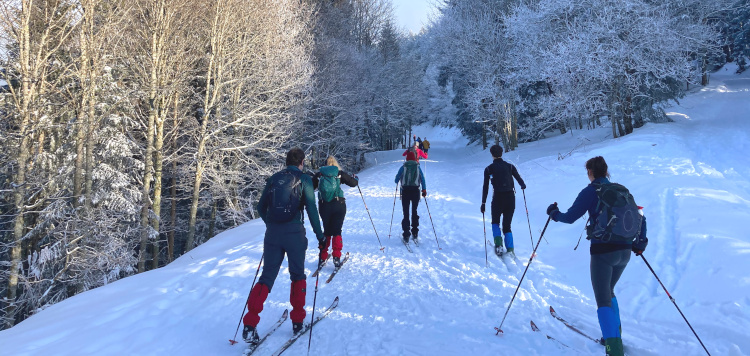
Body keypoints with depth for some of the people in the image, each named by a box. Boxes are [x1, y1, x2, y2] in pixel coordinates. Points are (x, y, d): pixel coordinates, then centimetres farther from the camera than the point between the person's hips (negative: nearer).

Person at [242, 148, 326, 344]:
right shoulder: (304, 179, -3)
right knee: (297, 276, 15)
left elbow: (261, 207, 12)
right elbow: (311, 209, -8)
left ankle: (250, 325, -3)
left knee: (267, 276, 7)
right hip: (294, 233, -3)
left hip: (272, 232, 3)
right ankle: (297, 321, 20)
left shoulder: (273, 179, 9)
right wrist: (319, 235, 0)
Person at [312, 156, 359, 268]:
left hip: (323, 206, 2)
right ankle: (336, 257, -4)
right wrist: (355, 178, 24)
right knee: (337, 231, 5)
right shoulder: (340, 173, 2)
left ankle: (322, 257, 13)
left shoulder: (319, 174, 7)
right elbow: (354, 183, 2)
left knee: (326, 230, 15)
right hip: (338, 205, -2)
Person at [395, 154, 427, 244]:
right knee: (414, 212, 16)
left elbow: (396, 179, 9)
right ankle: (415, 234, 17)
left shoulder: (403, 167, 6)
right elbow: (423, 179, 9)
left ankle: (406, 236, -6)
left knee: (406, 213, 1)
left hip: (405, 191, -1)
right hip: (415, 191, 1)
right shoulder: (418, 167, 10)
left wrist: (397, 183, 30)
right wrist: (424, 190, 16)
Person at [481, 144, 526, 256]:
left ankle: (498, 243, -1)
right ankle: (510, 249, 0)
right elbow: (520, 181, 5)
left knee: (495, 222, 21)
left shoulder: (488, 169, 1)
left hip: (498, 198, -2)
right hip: (511, 198, 2)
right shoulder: (510, 166, 5)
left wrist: (483, 203, 4)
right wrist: (523, 186, 29)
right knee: (507, 225, 14)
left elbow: (485, 187, -1)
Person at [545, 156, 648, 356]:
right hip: (625, 251, 7)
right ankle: (615, 336, 31)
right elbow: (640, 217, 13)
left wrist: (554, 213, 11)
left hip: (603, 251, -6)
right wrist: (640, 242, 19)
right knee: (609, 292, 27)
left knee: (603, 300, -5)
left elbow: (570, 217, -7)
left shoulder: (591, 191, -6)